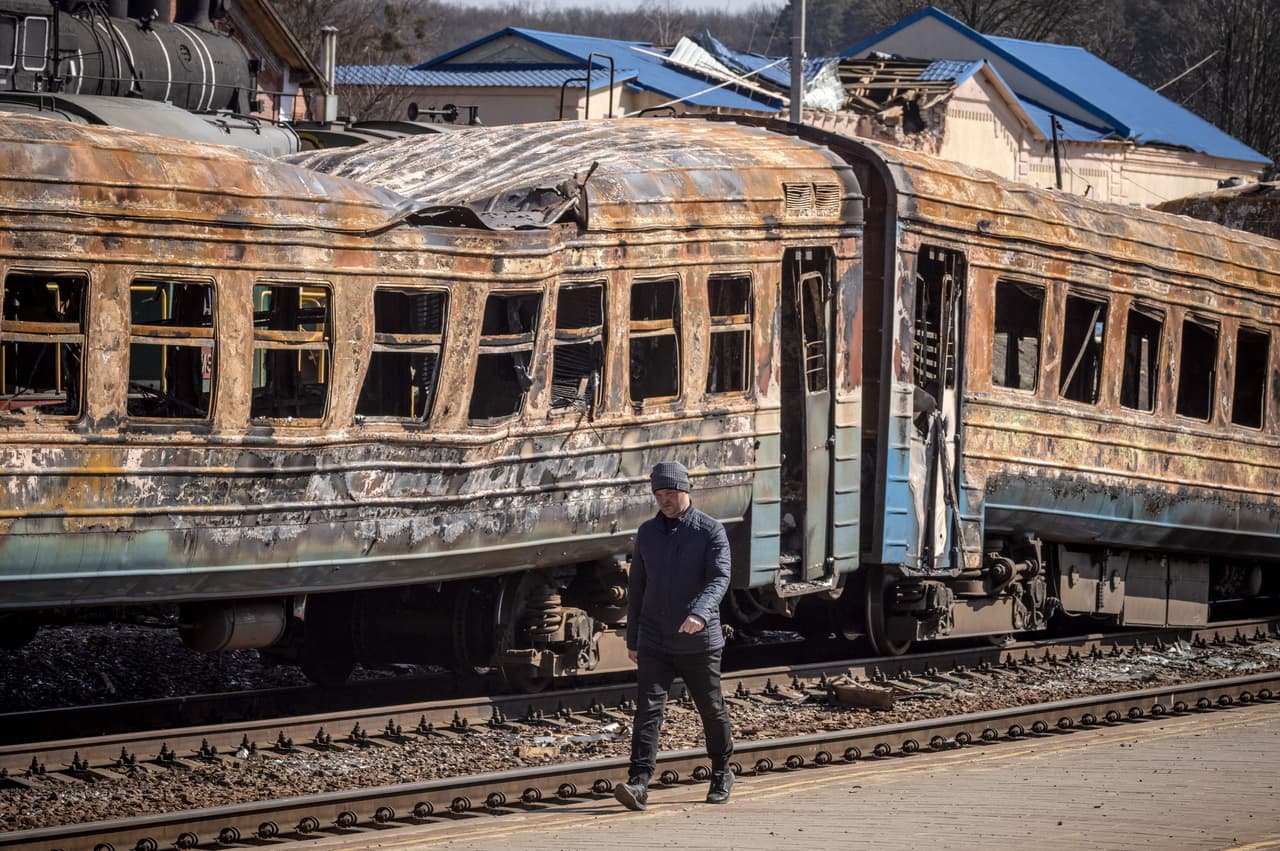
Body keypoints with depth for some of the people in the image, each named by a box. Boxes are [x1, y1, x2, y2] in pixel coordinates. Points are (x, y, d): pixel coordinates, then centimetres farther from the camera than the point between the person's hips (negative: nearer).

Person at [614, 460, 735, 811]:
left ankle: (722, 774, 33)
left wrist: (700, 614, -37)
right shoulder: (647, 532, 7)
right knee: (648, 709, -11)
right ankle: (639, 783, -20)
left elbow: (719, 578, -19)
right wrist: (632, 639, 15)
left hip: (699, 642, -3)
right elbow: (637, 587, 14)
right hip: (654, 643, 3)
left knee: (712, 709, 12)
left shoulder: (711, 531, -6)